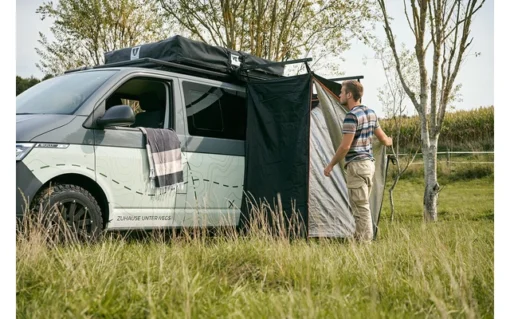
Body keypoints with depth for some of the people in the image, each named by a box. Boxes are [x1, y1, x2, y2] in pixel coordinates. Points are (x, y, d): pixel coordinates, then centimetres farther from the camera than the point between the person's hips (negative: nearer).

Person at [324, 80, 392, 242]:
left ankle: (364, 242, -1)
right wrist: (389, 141, 43)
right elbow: (383, 139, 20)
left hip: (356, 165, -9)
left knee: (360, 207, -5)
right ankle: (361, 239, 22)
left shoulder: (352, 115, -15)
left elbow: (345, 146, -19)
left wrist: (331, 165, -8)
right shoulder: (371, 113, 12)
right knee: (363, 206, 15)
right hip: (369, 162, 9)